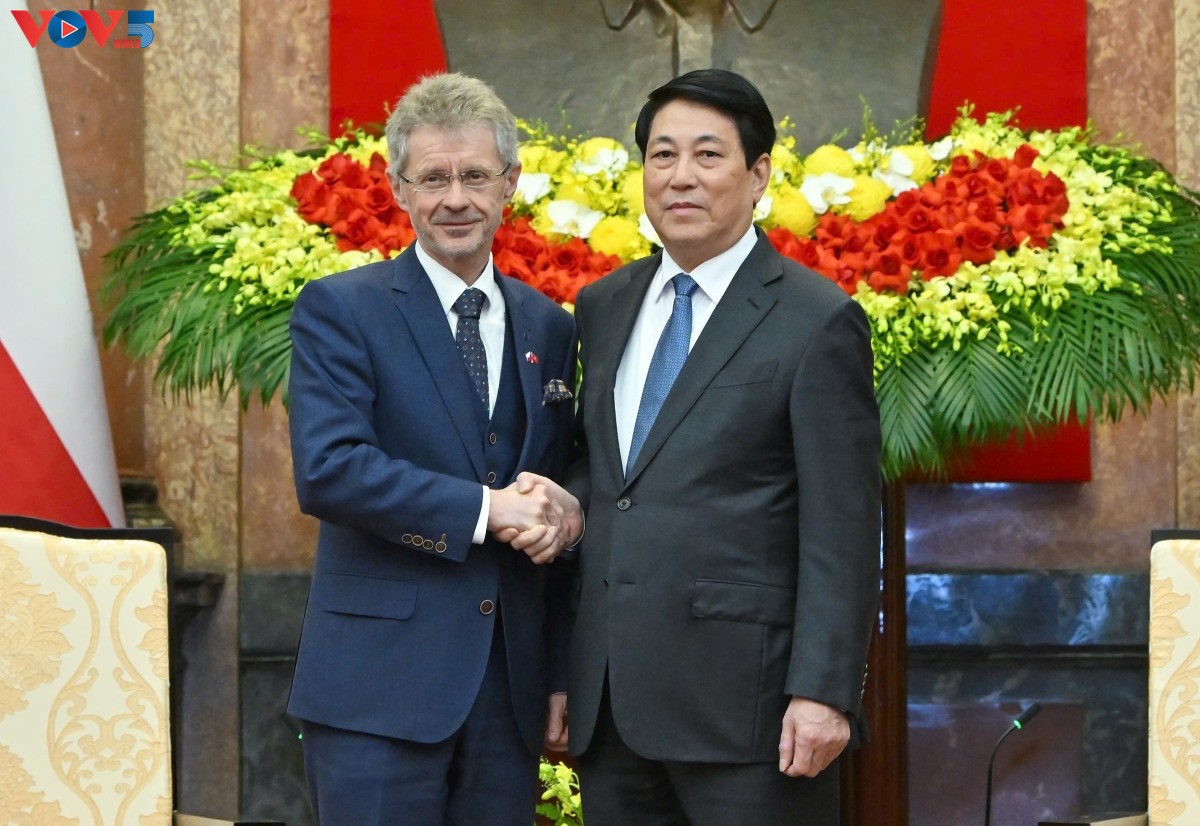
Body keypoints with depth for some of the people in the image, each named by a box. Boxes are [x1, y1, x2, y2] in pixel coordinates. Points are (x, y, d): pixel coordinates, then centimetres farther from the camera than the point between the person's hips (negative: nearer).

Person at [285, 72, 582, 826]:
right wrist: (485, 510, -16)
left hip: (513, 690, 5)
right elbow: (327, 470, -15)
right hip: (380, 684, -4)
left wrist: (563, 676, 11)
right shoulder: (339, 310, -2)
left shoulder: (550, 328, 13)